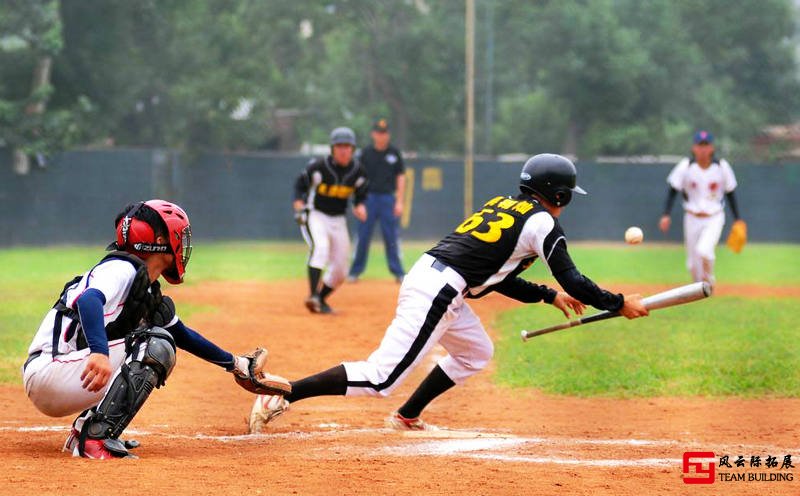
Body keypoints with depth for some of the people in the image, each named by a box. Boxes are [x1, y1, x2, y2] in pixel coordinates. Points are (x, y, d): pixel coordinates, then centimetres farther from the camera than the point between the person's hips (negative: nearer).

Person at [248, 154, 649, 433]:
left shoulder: (500, 205, 23)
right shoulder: (541, 221, -2)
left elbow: (495, 276, 28)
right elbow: (572, 279, -4)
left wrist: (549, 296, 30)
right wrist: (619, 304, 6)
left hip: (426, 276, 10)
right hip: (437, 294, -10)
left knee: (476, 352, 27)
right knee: (380, 377, -11)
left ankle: (407, 417, 28)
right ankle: (283, 394, -17)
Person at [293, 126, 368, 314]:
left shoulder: (357, 171, -4)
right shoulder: (319, 167, -16)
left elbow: (360, 193, 11)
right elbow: (300, 183, -4)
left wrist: (360, 206, -10)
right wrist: (299, 202, -20)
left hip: (338, 220, 5)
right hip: (315, 216, -5)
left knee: (340, 271, 5)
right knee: (320, 247, -34)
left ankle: (321, 300, 28)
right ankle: (313, 296, -43)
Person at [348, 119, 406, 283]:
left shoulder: (394, 154, 5)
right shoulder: (366, 154, 4)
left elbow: (401, 177, 5)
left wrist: (399, 202, -2)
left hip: (388, 198, 0)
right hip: (369, 198, 0)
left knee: (391, 237, 0)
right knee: (363, 237, 1)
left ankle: (398, 272, 4)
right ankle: (355, 271, 8)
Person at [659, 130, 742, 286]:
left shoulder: (722, 166, -8)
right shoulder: (685, 166, -10)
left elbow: (730, 193, 3)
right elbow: (673, 190, -7)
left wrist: (737, 219, 4)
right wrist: (666, 214, -18)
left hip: (714, 218, -2)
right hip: (692, 219, 2)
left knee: (704, 250, -25)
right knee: (693, 263, 6)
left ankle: (708, 280, 4)